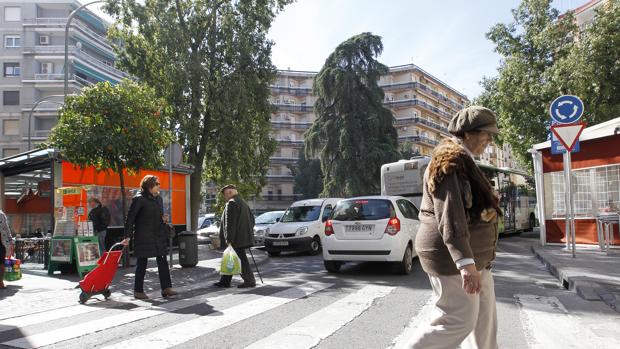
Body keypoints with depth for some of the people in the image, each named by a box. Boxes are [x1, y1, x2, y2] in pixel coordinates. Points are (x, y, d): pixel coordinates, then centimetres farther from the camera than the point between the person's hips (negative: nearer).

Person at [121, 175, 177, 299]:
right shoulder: (139, 199, -9)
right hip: (143, 236, -6)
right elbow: (130, 218, -10)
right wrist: (128, 236, -15)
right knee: (142, 263, 3)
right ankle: (138, 291, 13)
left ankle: (166, 288, 5)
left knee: (162, 261, 2)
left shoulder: (158, 198, 12)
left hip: (158, 236, 6)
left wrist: (165, 232, 9)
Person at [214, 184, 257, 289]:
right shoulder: (243, 203, 18)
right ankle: (225, 281, 22)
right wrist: (248, 232, 22)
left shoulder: (231, 203, -14)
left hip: (236, 239, -10)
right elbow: (252, 219, 22)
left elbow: (230, 223, -20)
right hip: (244, 237, 10)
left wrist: (229, 239, -20)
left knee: (241, 259, -4)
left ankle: (250, 281, 1)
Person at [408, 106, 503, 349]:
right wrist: (465, 262, -36)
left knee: (484, 320, 14)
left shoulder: (463, 161, 17)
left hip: (472, 256, 11)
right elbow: (449, 215, -28)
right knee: (458, 321, -6)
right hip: (451, 257, -11)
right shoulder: (451, 161, -17)